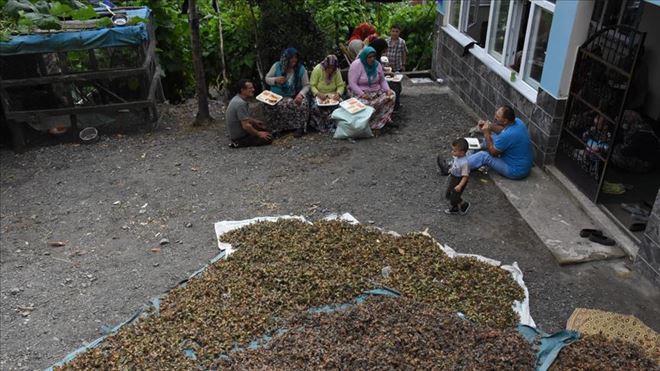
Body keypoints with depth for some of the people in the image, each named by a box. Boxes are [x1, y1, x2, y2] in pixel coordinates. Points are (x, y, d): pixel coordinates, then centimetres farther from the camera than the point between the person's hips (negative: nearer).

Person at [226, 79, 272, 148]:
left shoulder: (237, 98, 5)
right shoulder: (240, 103, -27)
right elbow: (246, 126, -27)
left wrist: (255, 121, 15)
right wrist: (259, 134, -15)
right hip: (239, 137, -10)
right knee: (268, 138, -11)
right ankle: (239, 143, -6)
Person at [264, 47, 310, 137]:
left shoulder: (301, 69, -4)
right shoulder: (277, 66, -2)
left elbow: (306, 85, -2)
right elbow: (267, 79, 7)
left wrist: (301, 94, -22)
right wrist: (276, 80, -15)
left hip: (294, 96, 0)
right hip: (277, 96, 1)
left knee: (303, 104, -34)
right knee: (269, 106, -31)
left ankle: (299, 127, -11)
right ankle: (278, 128, -7)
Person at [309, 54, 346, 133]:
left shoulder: (336, 71, -3)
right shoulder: (317, 70, -11)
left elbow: (341, 85, -1)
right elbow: (312, 85, -12)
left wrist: (338, 93, -22)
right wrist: (318, 94, -30)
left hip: (332, 95, 2)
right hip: (319, 95, -2)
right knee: (316, 107, -34)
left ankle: (332, 125, -12)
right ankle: (321, 127, -15)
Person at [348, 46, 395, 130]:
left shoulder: (377, 64, 5)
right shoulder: (356, 65, -12)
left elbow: (382, 80, 12)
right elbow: (352, 83, -16)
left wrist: (387, 89, -8)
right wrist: (362, 94, -28)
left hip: (376, 91, 6)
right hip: (360, 92, -6)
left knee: (391, 95, -17)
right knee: (365, 104, -37)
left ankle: (382, 120, -10)